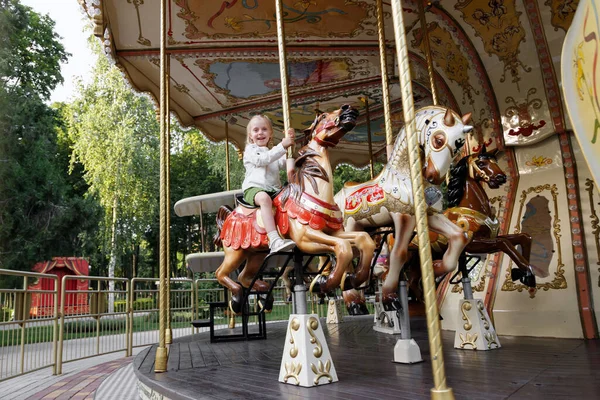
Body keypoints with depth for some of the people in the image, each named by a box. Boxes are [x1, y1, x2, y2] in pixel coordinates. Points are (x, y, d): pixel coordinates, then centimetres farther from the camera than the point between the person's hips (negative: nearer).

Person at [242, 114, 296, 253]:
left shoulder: (274, 152, 30)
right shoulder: (250, 150, 10)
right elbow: (262, 159, -10)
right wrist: (282, 146, -16)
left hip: (274, 190, 6)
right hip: (253, 188, -6)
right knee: (264, 198, -39)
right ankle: (274, 239, -51)